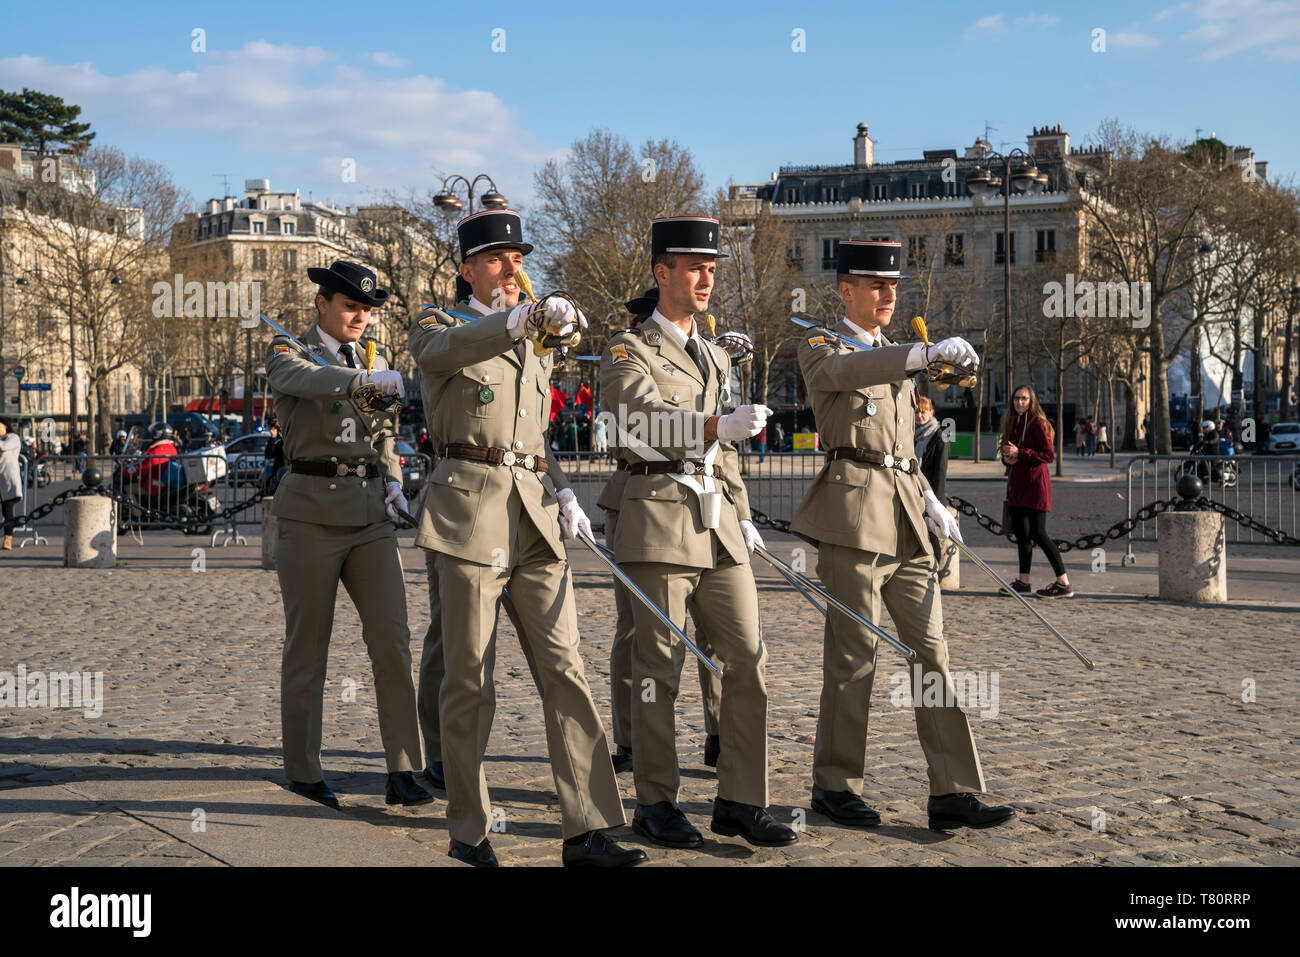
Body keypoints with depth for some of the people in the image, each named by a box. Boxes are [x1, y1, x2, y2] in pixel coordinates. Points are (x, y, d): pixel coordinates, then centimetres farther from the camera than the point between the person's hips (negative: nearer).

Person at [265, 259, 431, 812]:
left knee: (392, 639, -6)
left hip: (371, 516, 4)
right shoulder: (288, 353, -1)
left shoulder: (375, 361, 16)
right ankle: (303, 772, 16)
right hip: (311, 511, -4)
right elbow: (305, 380, -26)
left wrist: (393, 481, 5)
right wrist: (367, 379, -42)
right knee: (307, 646, 3)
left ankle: (401, 773, -4)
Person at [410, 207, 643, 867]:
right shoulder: (438, 329, 4)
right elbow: (450, 347, -23)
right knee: (470, 675, -1)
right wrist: (519, 318, -42)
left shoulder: (537, 346, 22)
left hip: (534, 512, 5)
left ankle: (587, 832, -3)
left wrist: (565, 497, 9)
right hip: (470, 508, -5)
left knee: (564, 664, -3)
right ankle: (468, 830, 12)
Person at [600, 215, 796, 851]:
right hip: (659, 522, -6)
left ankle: (741, 803, 8)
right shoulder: (627, 352, 0)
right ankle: (655, 803, 11)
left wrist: (743, 515, 18)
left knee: (749, 662, 0)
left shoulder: (717, 358, 22)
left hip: (719, 526, 6)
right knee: (658, 669, -1)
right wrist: (719, 425, -36)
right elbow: (653, 417, -20)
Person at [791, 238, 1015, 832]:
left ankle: (952, 793, 2)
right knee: (854, 651, -2)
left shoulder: (896, 359, 23)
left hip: (905, 516, 7)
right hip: (853, 509, -7)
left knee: (931, 649, 1)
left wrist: (931, 504, 14)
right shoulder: (819, 347, 0)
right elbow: (847, 370, -25)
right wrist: (927, 353, -37)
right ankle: (835, 786, 12)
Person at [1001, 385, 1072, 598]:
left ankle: (1064, 583, -6)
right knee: (1020, 531, 10)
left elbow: (1049, 455, -15)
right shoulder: (1012, 423, 15)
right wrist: (1007, 457, 0)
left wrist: (1019, 453, -19)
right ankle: (1023, 582, 18)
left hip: (1035, 483, -8)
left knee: (1038, 533, -10)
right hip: (1017, 483, 8)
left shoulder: (1037, 423, -10)